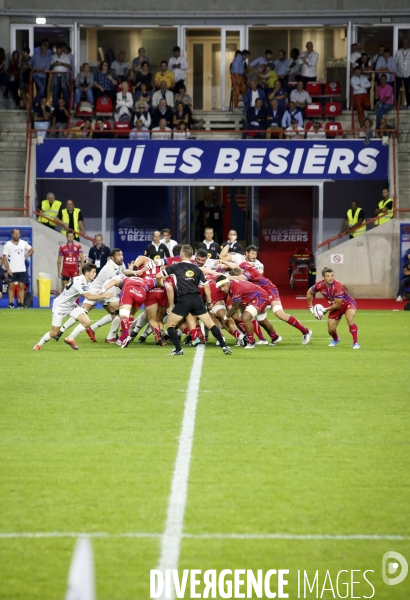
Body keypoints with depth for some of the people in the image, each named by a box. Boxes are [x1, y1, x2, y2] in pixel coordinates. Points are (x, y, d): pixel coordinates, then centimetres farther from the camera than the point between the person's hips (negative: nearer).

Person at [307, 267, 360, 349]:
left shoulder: (338, 287, -35)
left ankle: (355, 343, -28)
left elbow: (337, 305, -27)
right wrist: (311, 307, 3)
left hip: (347, 303, -5)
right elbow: (309, 292, 2)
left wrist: (326, 310, -15)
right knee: (331, 329, 5)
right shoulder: (320, 285, -20)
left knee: (349, 318, -35)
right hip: (335, 306, 5)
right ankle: (335, 340, 44)